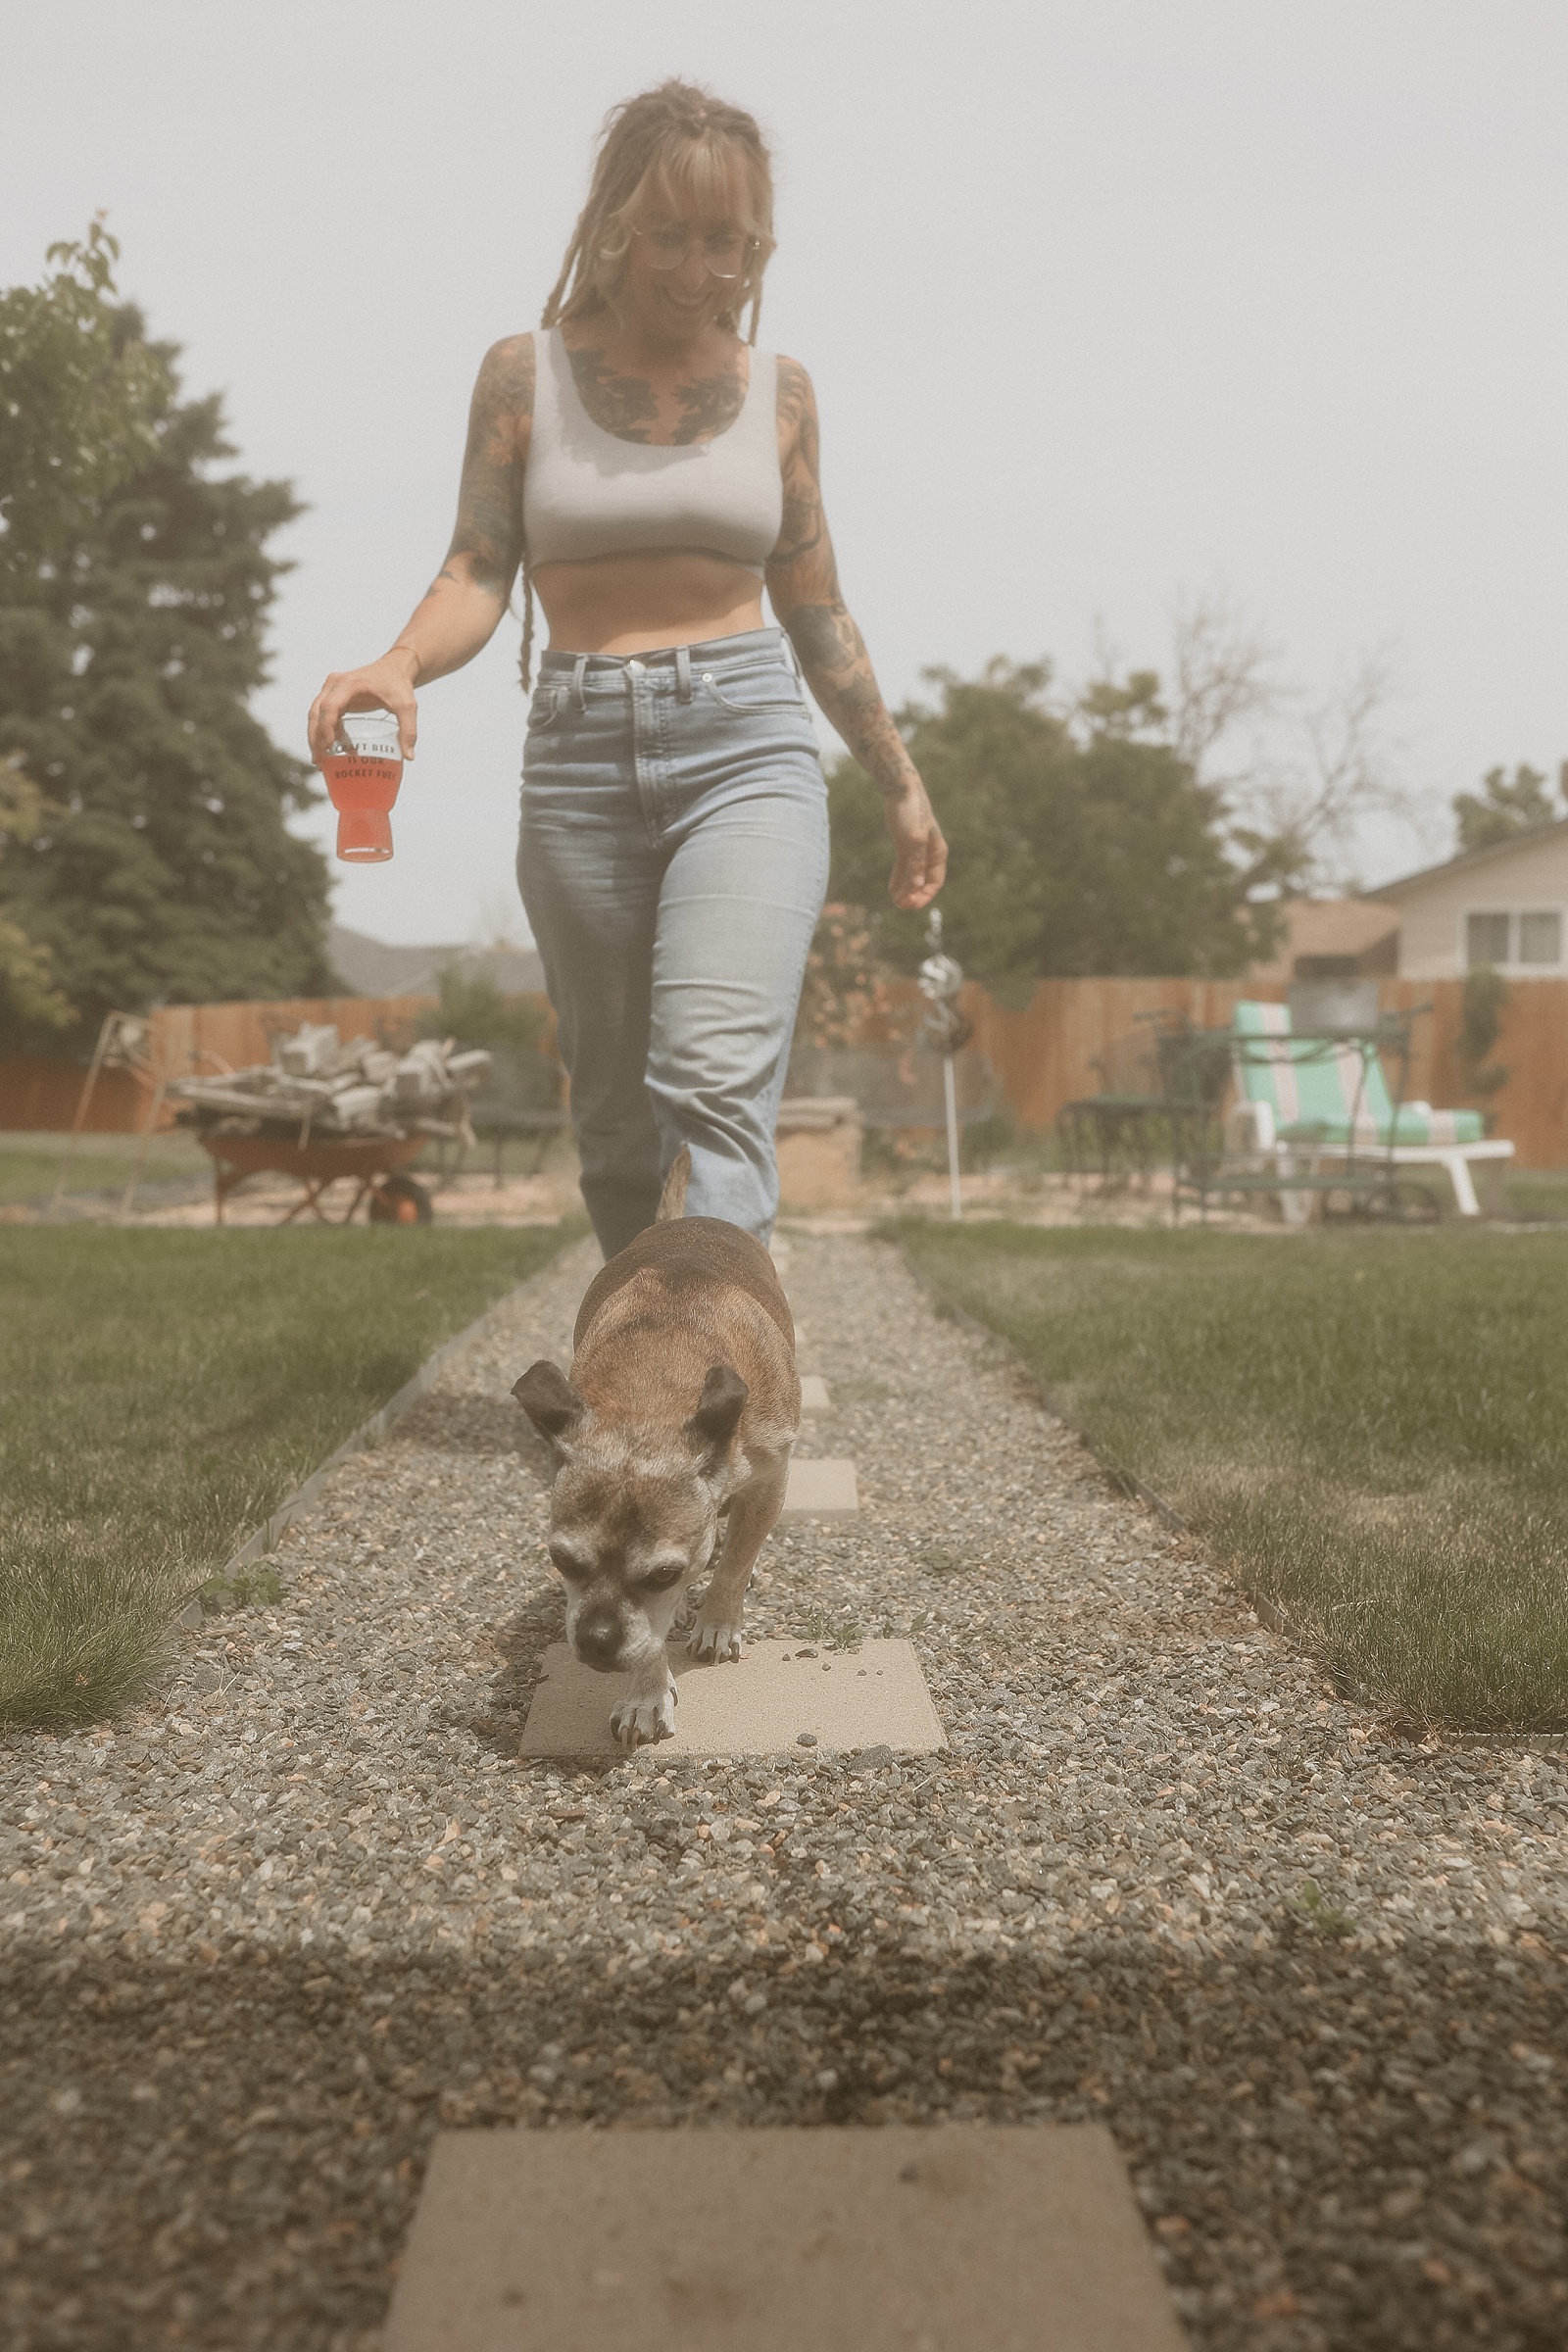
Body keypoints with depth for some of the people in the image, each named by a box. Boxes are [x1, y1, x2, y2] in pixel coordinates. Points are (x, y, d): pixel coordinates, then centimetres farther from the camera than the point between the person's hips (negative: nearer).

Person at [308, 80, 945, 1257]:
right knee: (611, 1108, 7)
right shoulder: (526, 373, 6)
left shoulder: (776, 388, 10)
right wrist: (401, 663, -23)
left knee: (718, 1081, -21)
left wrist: (902, 785, 18)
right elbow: (479, 572, 0)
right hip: (580, 757, 1)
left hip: (746, 741, 0)